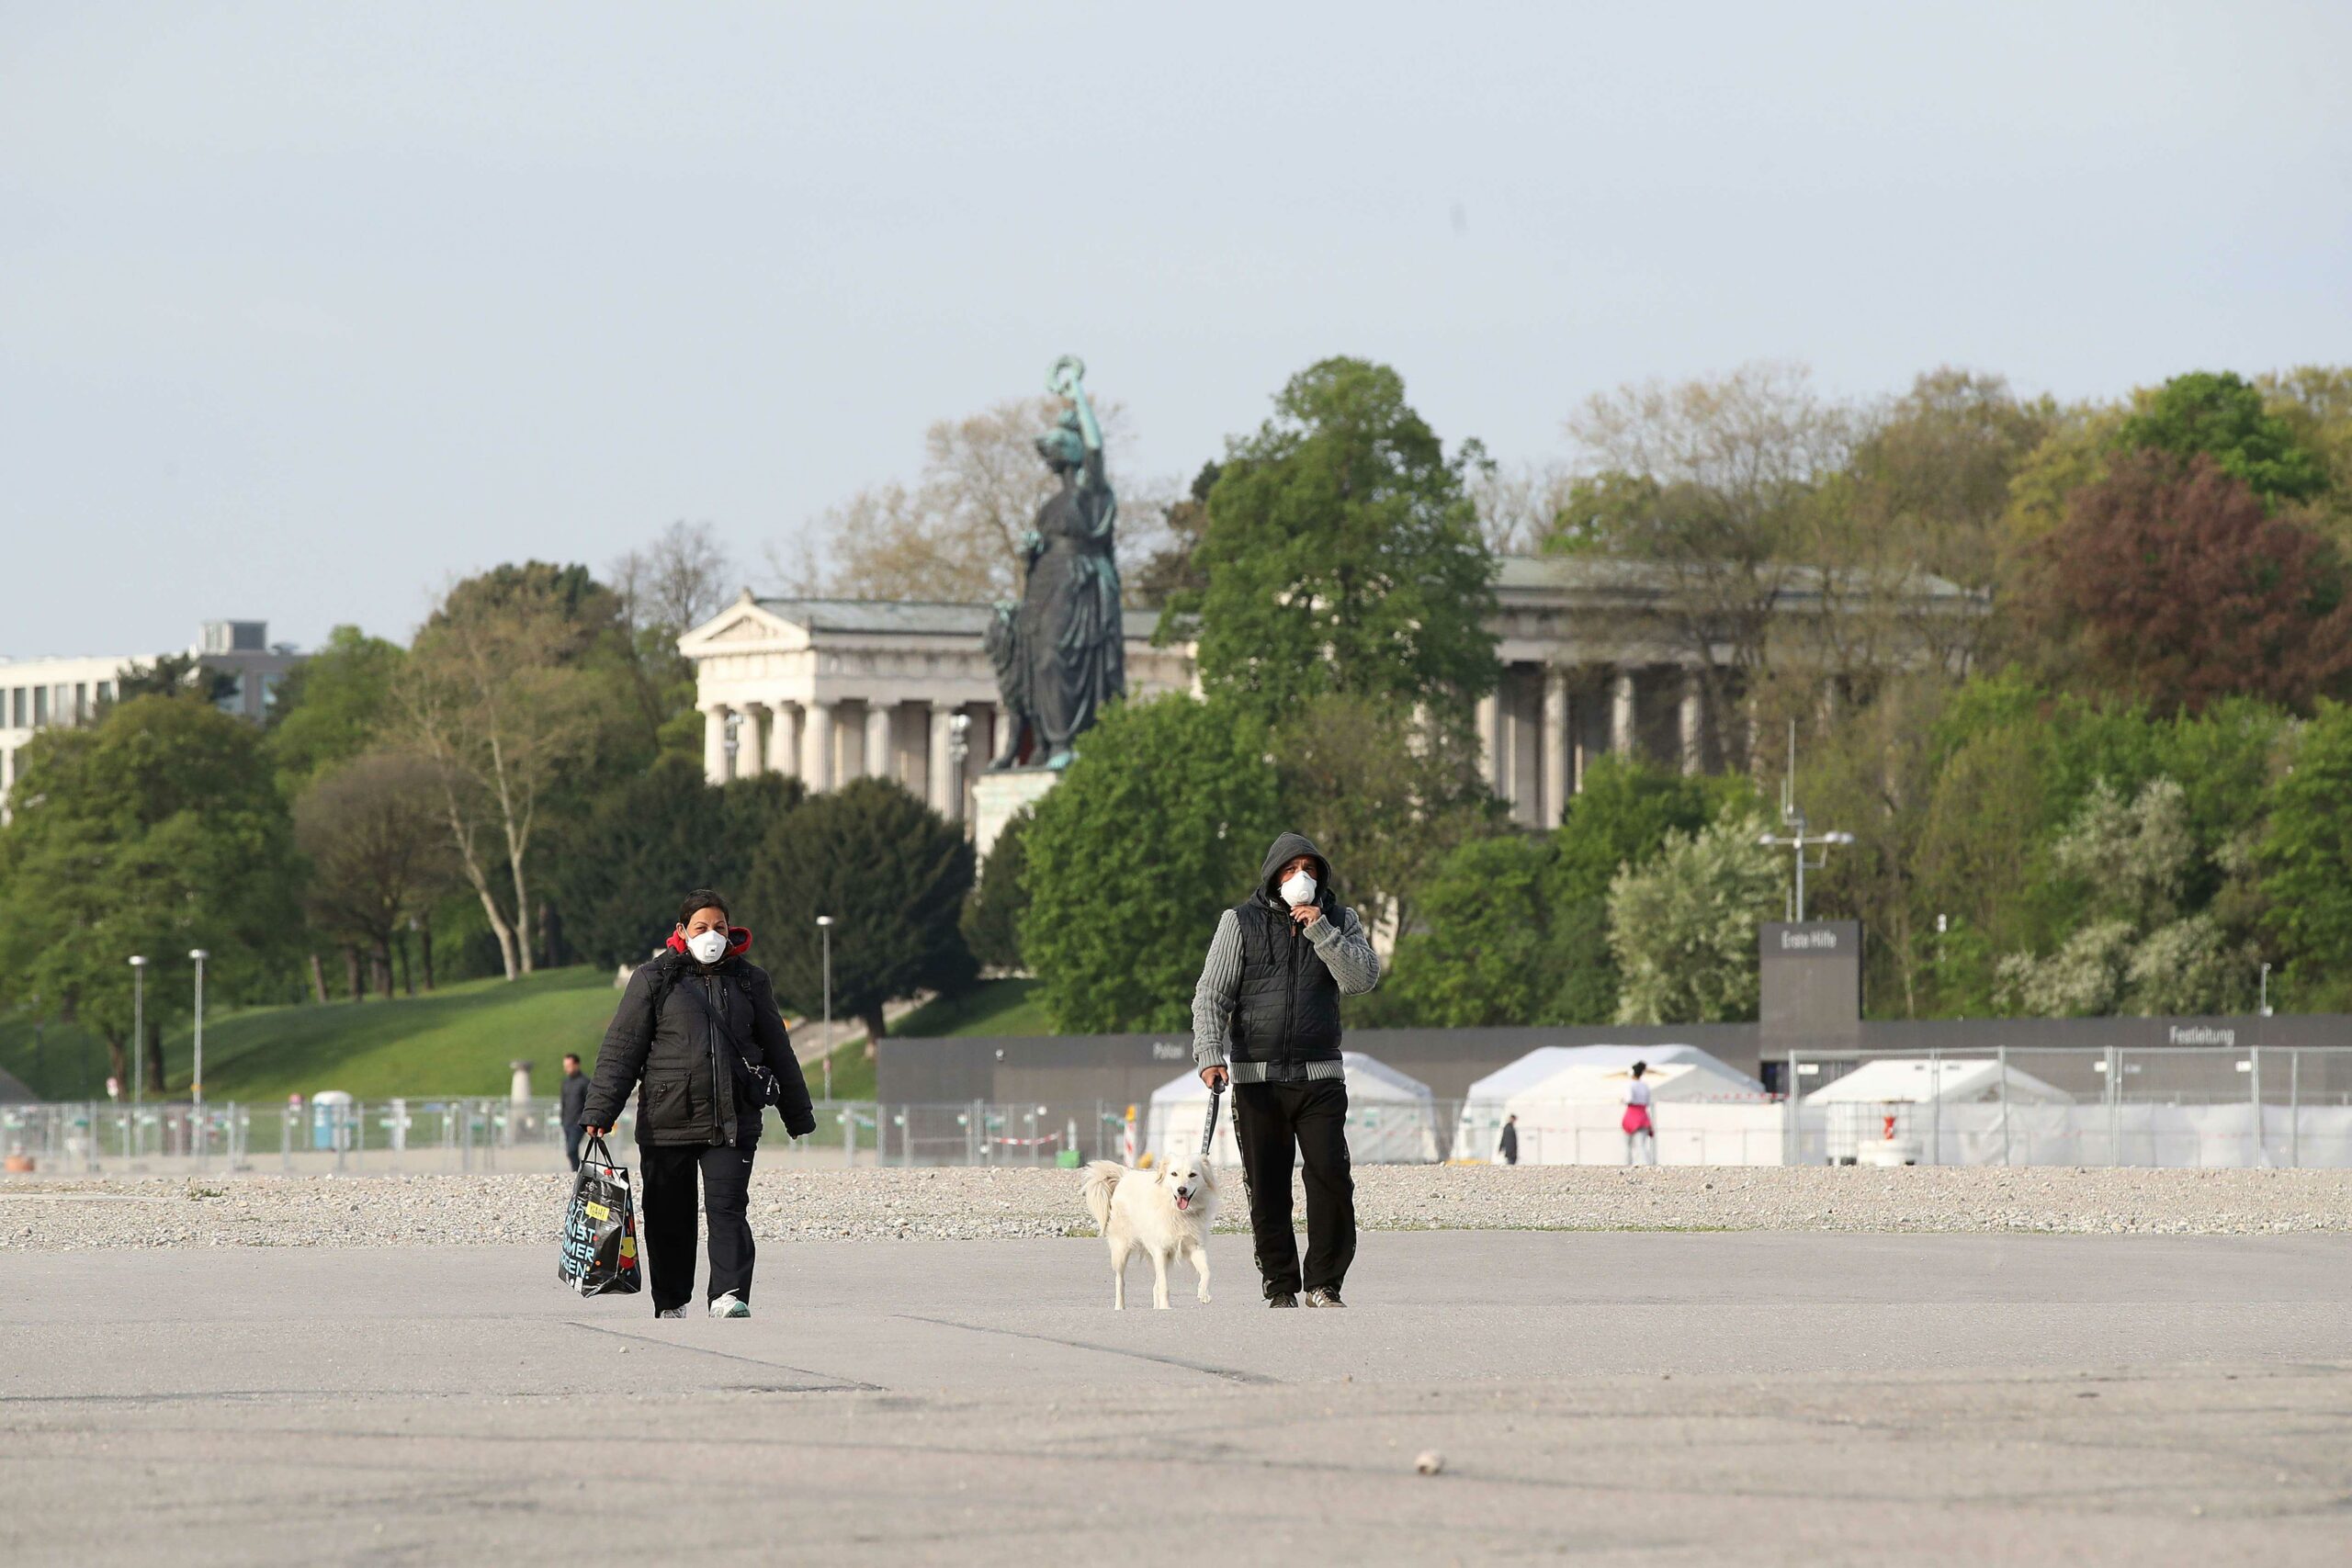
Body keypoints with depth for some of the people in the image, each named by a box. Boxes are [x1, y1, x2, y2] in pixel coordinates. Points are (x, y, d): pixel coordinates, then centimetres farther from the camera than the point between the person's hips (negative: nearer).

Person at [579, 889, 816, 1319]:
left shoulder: (749, 981, 12)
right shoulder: (654, 980, 4)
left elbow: (777, 1049, 20)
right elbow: (620, 1049, 3)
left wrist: (799, 1116, 24)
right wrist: (600, 1110, -6)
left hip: (733, 1122, 1)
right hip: (667, 1119, -1)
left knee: (727, 1208, -13)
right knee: (669, 1218, 5)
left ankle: (729, 1297, -20)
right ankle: (670, 1306, 16)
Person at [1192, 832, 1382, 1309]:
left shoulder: (1339, 921, 9)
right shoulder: (1240, 922, 3)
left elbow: (1363, 978, -5)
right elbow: (1212, 994, -2)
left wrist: (1320, 930, -14)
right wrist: (1210, 1054, -16)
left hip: (1320, 1076, 1)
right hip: (1257, 1078, -1)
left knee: (1332, 1179, -9)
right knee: (1266, 1190, 0)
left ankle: (1324, 1284, 2)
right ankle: (1280, 1288, 8)